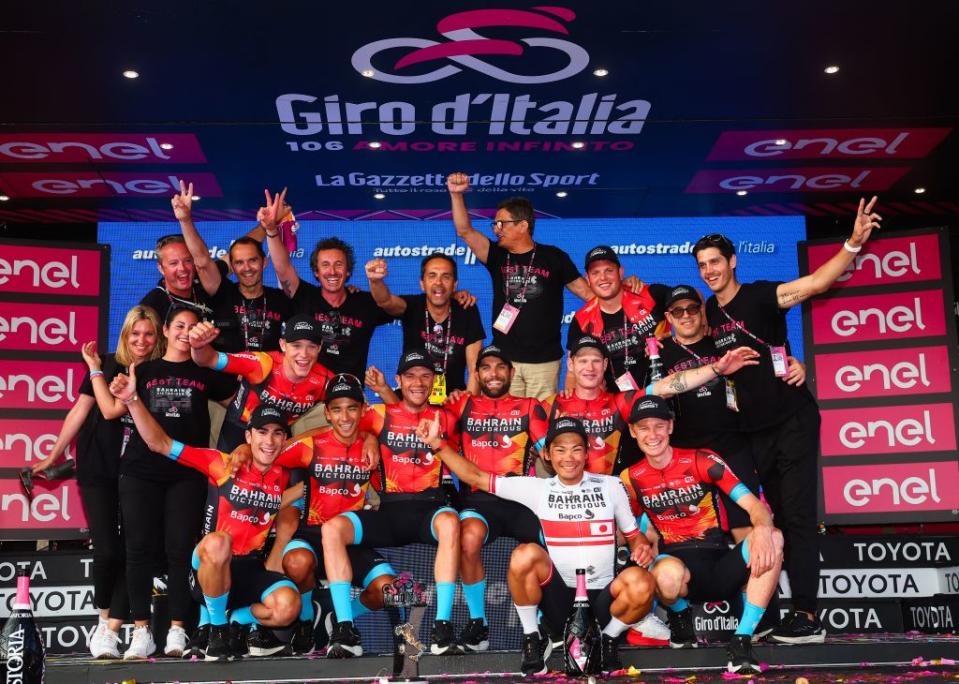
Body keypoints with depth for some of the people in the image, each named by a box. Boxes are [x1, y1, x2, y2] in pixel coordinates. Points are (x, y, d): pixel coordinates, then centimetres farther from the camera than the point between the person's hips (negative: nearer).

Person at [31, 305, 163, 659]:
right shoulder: (107, 364, 3)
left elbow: (111, 410, -12)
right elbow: (80, 410, 7)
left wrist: (95, 369, -6)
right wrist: (53, 455, 10)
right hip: (98, 472, 0)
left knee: (131, 551, -5)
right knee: (107, 550, -8)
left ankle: (109, 631, 4)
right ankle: (104, 619, 16)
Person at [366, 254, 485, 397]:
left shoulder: (467, 313, -5)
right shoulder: (413, 307, -6)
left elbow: (475, 370, -5)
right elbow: (385, 301, -28)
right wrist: (375, 281, -49)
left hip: (452, 398, 1)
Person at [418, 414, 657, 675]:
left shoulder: (610, 486, 5)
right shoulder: (538, 489, 5)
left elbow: (634, 534, 11)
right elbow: (476, 478, 3)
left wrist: (642, 546, -12)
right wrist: (437, 443, -3)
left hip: (601, 599, 0)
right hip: (560, 598, 0)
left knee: (640, 583, -33)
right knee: (525, 554, -30)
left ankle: (608, 640, 1)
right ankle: (533, 640, -6)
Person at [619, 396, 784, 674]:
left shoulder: (701, 461, -1)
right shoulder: (630, 479, 6)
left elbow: (753, 504, -9)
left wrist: (762, 528, -31)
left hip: (719, 568, 1)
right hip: (675, 565, 0)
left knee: (772, 537, -28)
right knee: (668, 572, -40)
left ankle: (741, 641, -24)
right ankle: (680, 616, 0)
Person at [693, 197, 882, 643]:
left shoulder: (760, 296, -10)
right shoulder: (708, 312, 7)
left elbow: (815, 282, -24)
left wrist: (853, 244, -37)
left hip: (792, 420, -6)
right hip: (755, 429, 6)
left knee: (797, 515, -8)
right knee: (782, 516, 10)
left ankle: (807, 617, -6)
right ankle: (800, 610, 17)